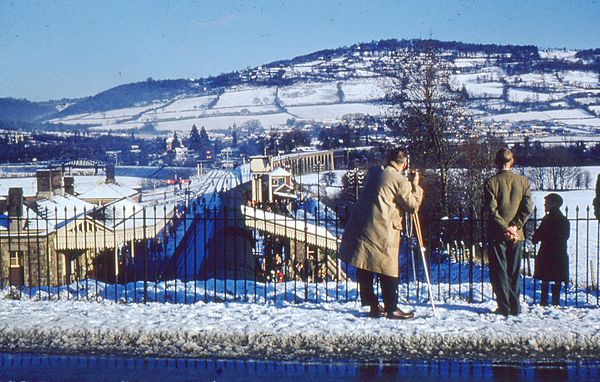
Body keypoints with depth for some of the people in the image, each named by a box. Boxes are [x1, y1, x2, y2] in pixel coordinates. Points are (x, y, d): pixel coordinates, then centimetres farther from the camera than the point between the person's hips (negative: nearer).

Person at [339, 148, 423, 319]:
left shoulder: (374, 172, 13)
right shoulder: (400, 181, -7)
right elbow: (413, 206, -1)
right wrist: (415, 186, 11)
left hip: (359, 227, 7)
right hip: (382, 233, -7)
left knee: (364, 272, 12)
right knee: (388, 272, 3)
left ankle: (373, 306, 20)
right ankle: (392, 309, 7)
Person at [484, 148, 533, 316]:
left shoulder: (491, 182, -7)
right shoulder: (522, 181, 2)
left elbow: (491, 209, -13)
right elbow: (528, 207, -4)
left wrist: (504, 228, -10)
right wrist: (515, 226, -7)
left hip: (496, 234, -3)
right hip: (516, 235, 3)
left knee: (499, 272, 4)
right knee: (514, 272, 12)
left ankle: (505, 306, 1)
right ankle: (515, 306, 13)